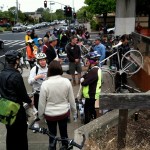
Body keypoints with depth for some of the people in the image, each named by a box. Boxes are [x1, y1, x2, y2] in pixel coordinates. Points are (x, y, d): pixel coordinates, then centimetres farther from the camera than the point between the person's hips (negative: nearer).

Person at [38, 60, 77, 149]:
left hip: (50, 114, -1)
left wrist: (41, 115, 7)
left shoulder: (45, 84, -20)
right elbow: (71, 99, -5)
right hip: (64, 112, 2)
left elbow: (42, 102, -11)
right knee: (64, 133, 21)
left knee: (52, 135, 19)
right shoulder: (66, 81, -15)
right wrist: (74, 111, 11)